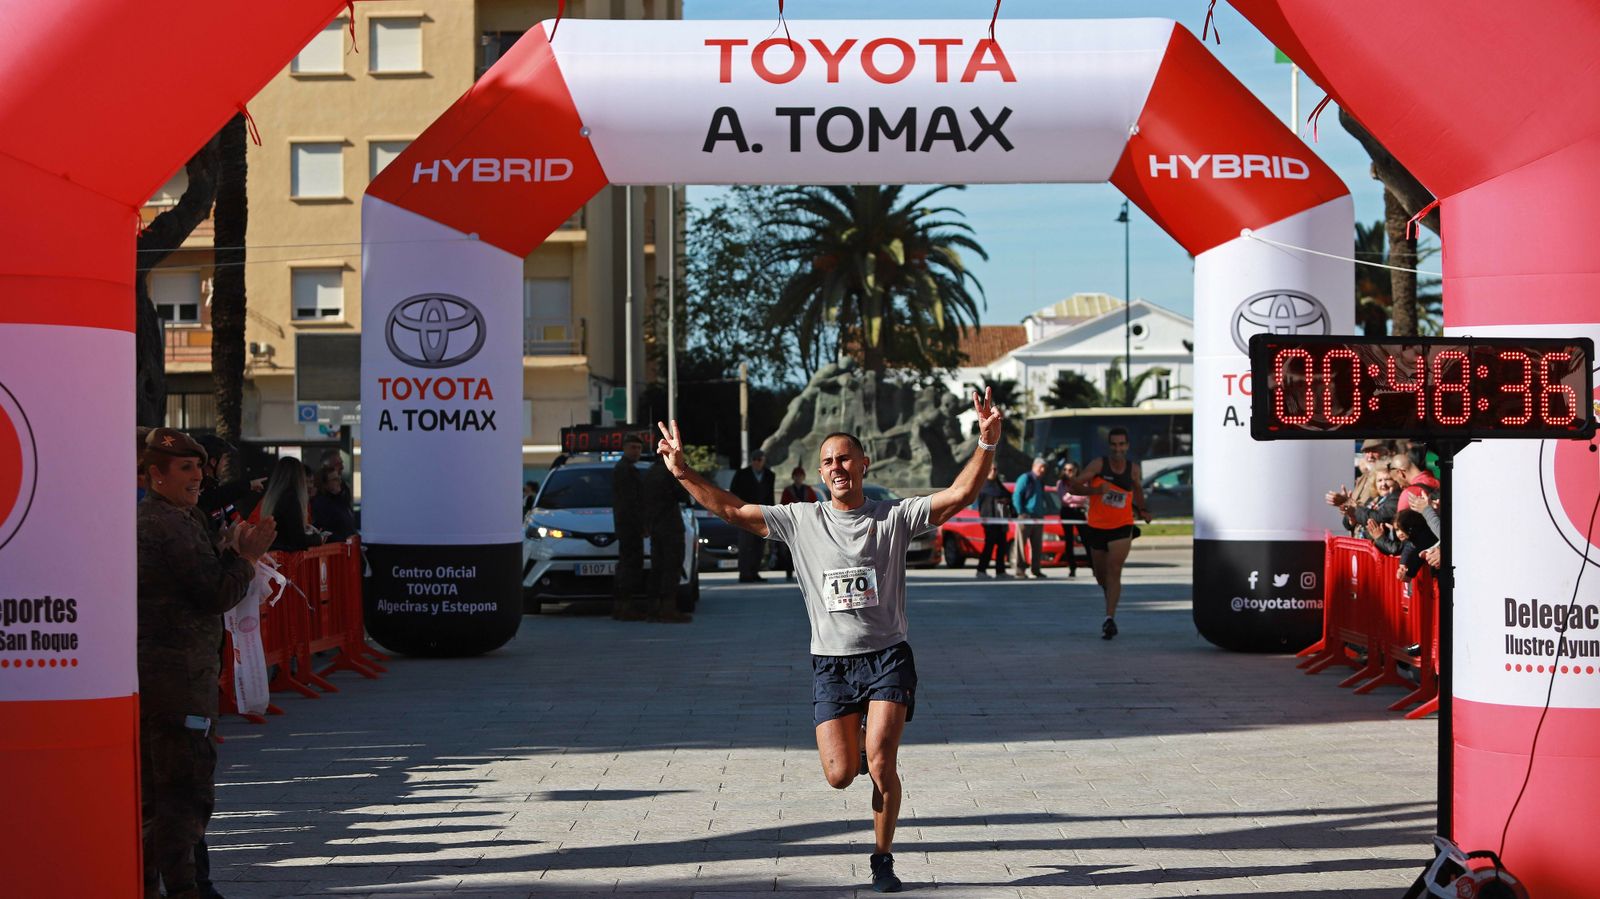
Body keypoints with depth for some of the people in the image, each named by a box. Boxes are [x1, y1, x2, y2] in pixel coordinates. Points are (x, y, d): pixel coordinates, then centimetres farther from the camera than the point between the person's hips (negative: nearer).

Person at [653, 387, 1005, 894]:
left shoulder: (894, 516, 0)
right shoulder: (801, 520, 5)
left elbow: (961, 494, -8)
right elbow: (731, 510, 5)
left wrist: (987, 443, -21)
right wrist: (682, 472, -3)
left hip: (887, 656, -1)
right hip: (831, 662, 2)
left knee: (880, 765, -14)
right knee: (840, 776, -6)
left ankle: (883, 861, 6)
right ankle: (856, 741, 33)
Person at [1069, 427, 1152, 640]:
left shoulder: (1133, 468, -1)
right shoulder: (1098, 464, -10)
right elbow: (1074, 486, -14)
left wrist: (1142, 510, 9)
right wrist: (1095, 490, -29)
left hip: (1122, 528, -1)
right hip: (1096, 527, 1)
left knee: (1114, 572, -17)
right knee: (1100, 576, 15)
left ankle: (1109, 618, -21)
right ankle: (1110, 600, 47)